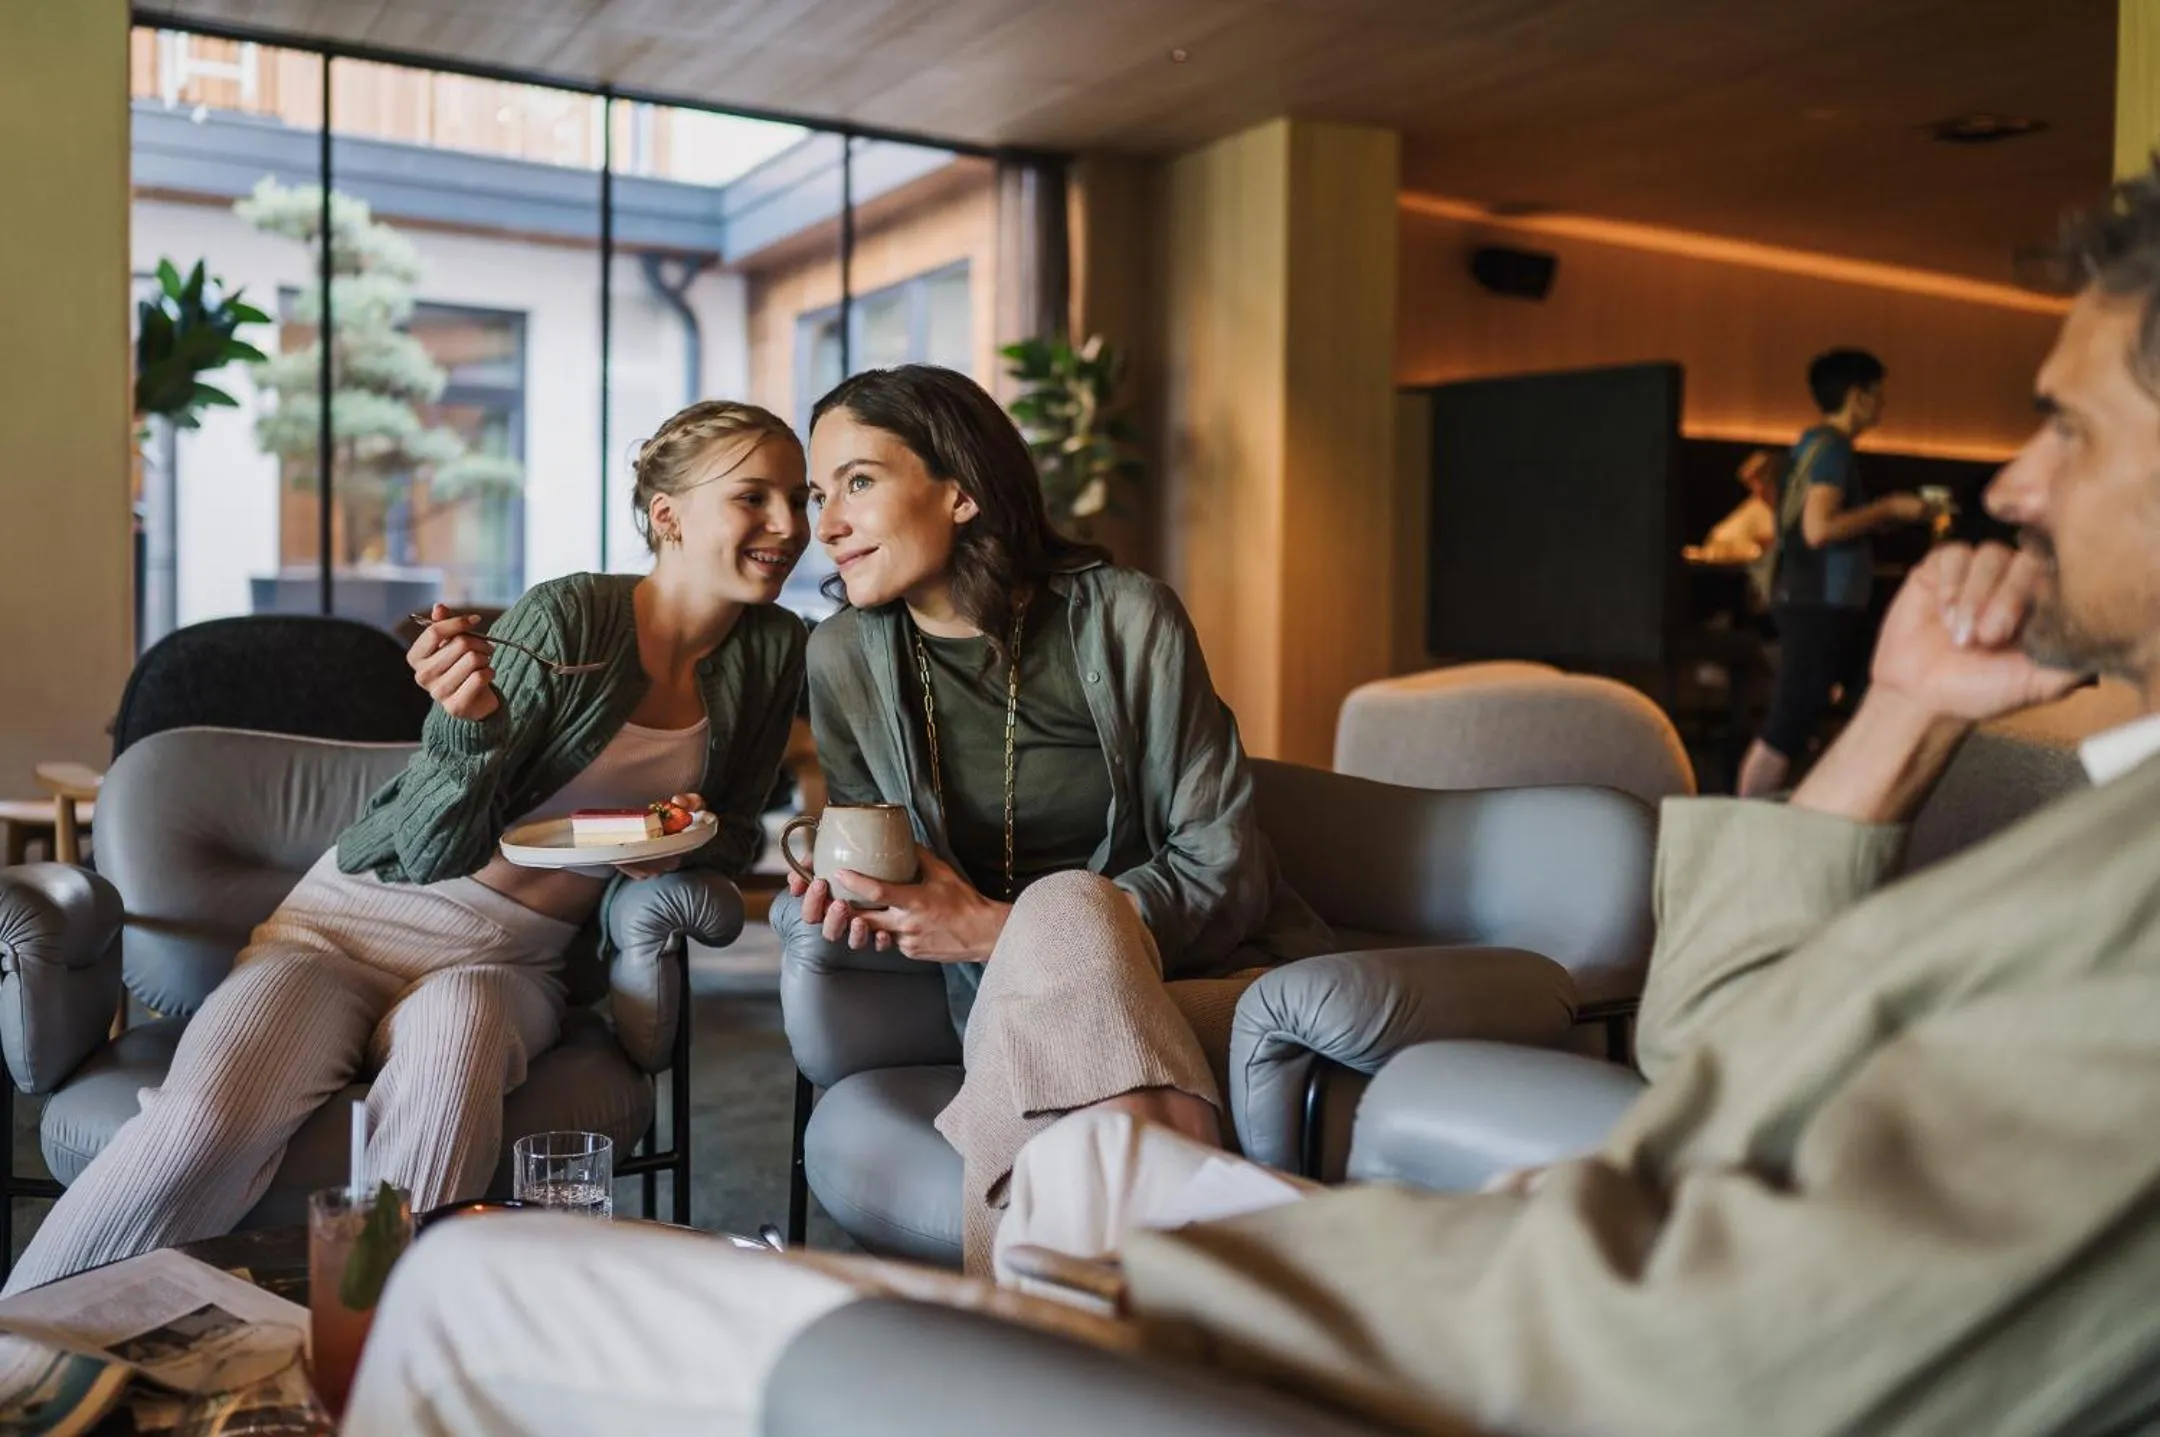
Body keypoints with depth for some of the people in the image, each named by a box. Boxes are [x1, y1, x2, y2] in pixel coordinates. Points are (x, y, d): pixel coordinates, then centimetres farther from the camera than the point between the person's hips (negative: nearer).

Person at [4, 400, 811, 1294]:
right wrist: (471, 721, -30)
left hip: (504, 963, 3)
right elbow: (436, 850, -11)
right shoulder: (570, 617, -12)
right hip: (357, 924, -2)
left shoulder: (771, 652, 2)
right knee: (201, 1129, -29)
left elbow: (734, 836, 15)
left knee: (450, 1042, -36)